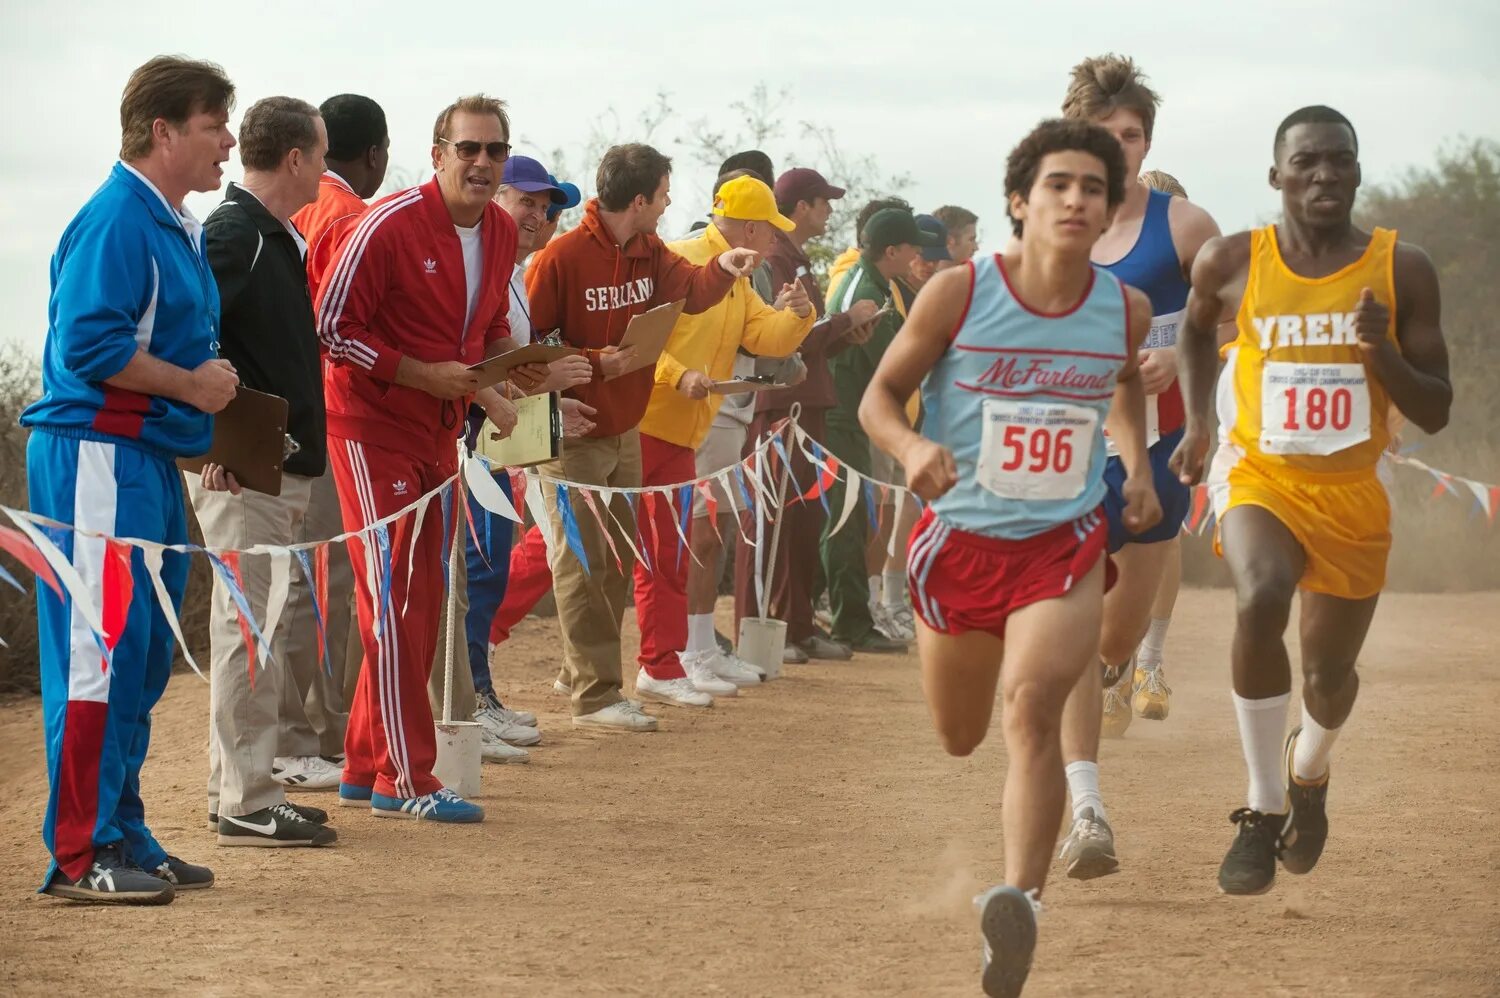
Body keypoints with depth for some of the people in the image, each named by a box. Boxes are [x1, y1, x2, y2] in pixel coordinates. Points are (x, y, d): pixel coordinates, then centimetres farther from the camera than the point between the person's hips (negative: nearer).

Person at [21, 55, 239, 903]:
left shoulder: (181, 229, 17)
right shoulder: (116, 220, -14)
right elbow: (87, 343, -22)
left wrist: (211, 413, 11)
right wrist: (190, 386, -14)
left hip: (152, 460, 10)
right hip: (97, 455, -10)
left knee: (142, 657, 14)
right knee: (102, 649, -9)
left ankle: (121, 834, 21)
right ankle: (80, 855, -6)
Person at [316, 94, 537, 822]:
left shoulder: (502, 233, 6)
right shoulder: (390, 225, -17)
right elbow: (331, 326, -16)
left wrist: (495, 379, 0)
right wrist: (423, 374, -21)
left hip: (439, 432, 8)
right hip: (373, 427, -8)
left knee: (421, 600, 12)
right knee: (393, 600, -9)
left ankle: (366, 764, 23)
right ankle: (403, 780, -6)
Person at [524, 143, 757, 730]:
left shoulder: (649, 253, 7)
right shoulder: (561, 257, -18)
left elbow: (691, 291, -5)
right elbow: (528, 340, -17)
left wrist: (722, 269, -25)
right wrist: (594, 363, -24)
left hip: (625, 429, 8)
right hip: (574, 434, -8)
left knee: (617, 557, 15)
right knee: (582, 562, -5)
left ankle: (580, 670, 27)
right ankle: (595, 694, -4)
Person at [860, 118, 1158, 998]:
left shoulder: (1126, 311, -3)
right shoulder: (958, 294, -12)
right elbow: (881, 396, -4)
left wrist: (1139, 467, 13)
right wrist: (913, 447, -23)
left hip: (1066, 546, 0)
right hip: (961, 539, 0)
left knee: (1033, 704, -25)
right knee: (958, 740, 15)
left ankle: (1021, 904, -35)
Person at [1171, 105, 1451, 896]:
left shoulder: (1402, 272, -7)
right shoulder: (1232, 263, -6)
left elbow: (1435, 413, -5)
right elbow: (1195, 328, 18)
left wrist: (1381, 349, -22)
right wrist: (1198, 424, 8)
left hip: (1353, 495, 1)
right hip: (1259, 479, -1)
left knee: (1329, 673, 13)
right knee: (1260, 600, -32)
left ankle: (1309, 770, 52)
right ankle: (1263, 810, -20)